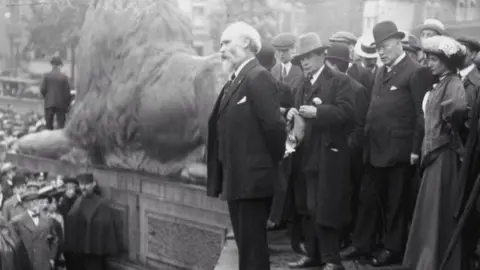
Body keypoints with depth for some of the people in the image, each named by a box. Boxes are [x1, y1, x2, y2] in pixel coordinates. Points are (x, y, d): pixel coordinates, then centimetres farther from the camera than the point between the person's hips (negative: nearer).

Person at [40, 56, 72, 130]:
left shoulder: (47, 76, -3)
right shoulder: (64, 77, -7)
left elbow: (42, 89, -3)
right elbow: (67, 92, -6)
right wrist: (67, 105, 4)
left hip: (49, 104, 2)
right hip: (61, 104, -2)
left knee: (48, 124, 11)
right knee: (61, 124, 1)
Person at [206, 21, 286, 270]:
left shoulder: (258, 77, -15)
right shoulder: (235, 81, 15)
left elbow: (273, 124, -21)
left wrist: (275, 161, -9)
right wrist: (223, 178, 12)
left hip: (252, 177, -9)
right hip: (236, 178, 9)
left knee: (252, 245, -2)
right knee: (245, 242, 17)